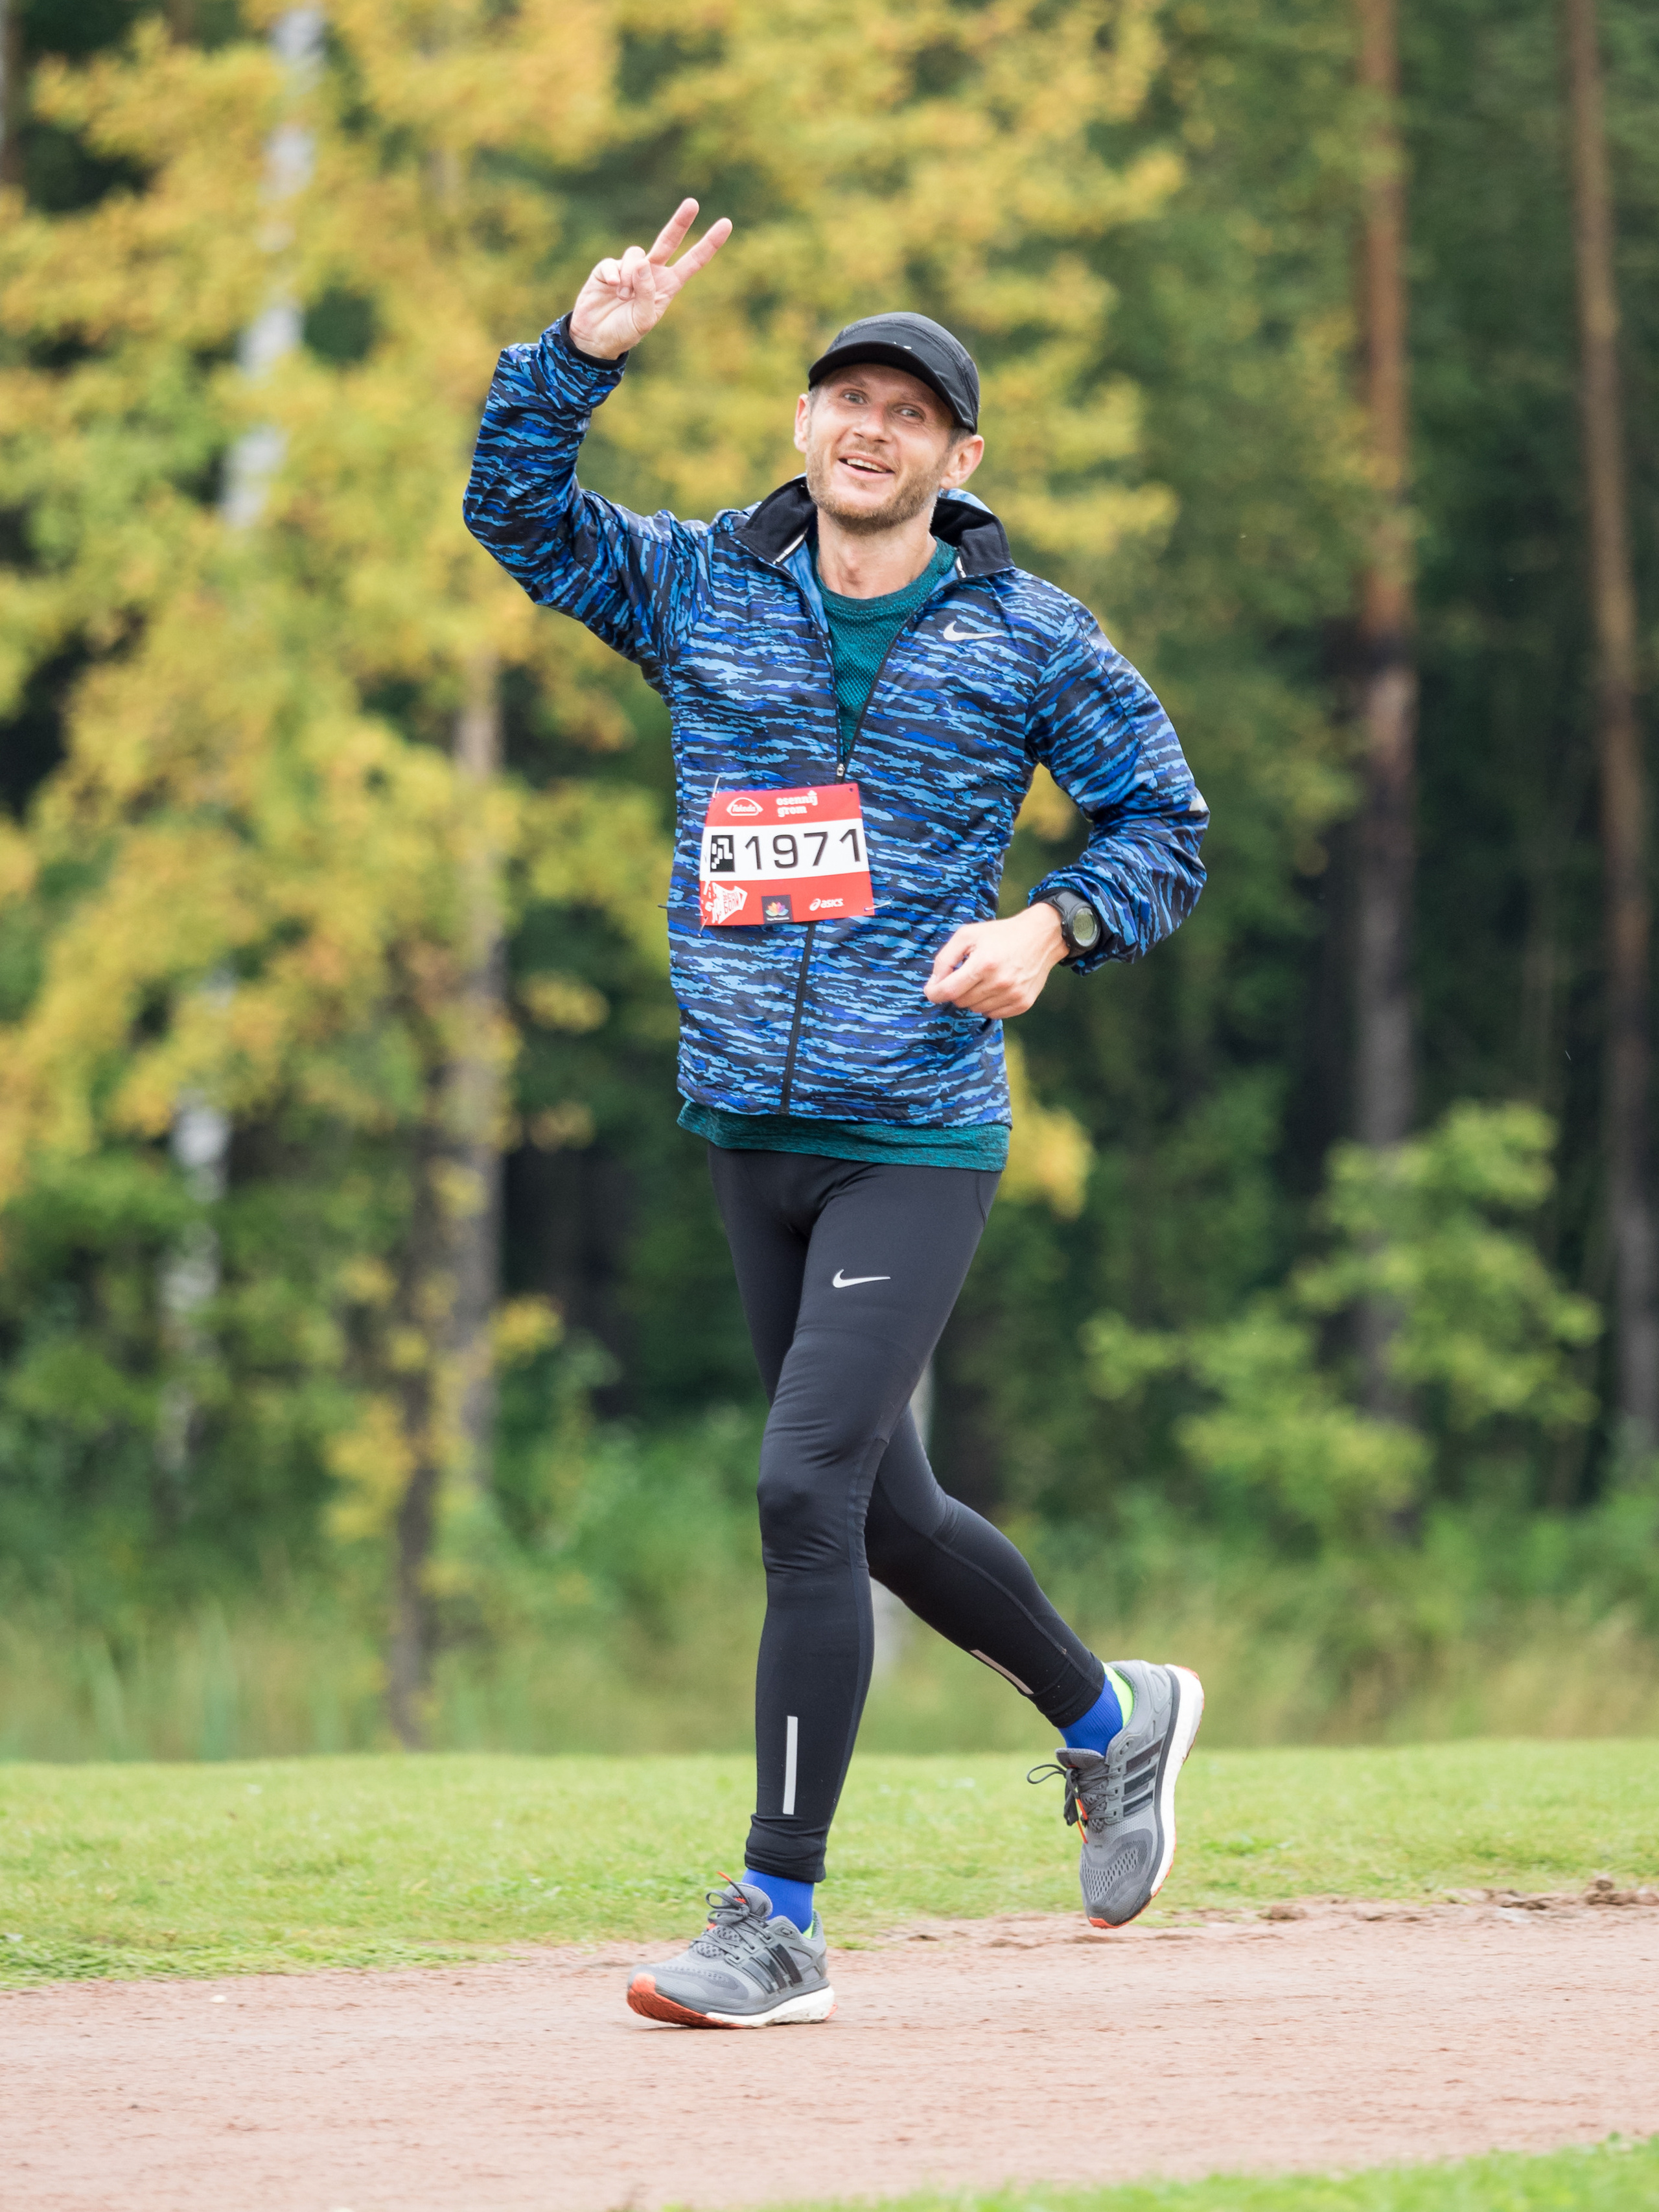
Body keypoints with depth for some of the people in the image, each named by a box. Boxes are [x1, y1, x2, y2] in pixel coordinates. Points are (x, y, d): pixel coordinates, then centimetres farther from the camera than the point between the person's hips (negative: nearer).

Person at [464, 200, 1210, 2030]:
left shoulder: (1030, 641, -2)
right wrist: (590, 348, -11)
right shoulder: (704, 592, 6)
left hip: (919, 1139, -5)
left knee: (808, 1485, -16)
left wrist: (1050, 929, -14)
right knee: (882, 1510, 14)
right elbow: (516, 505, 4)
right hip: (750, 1129, 5)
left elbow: (1163, 828, 5)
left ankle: (779, 1919, -10)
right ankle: (1112, 1721, 41)